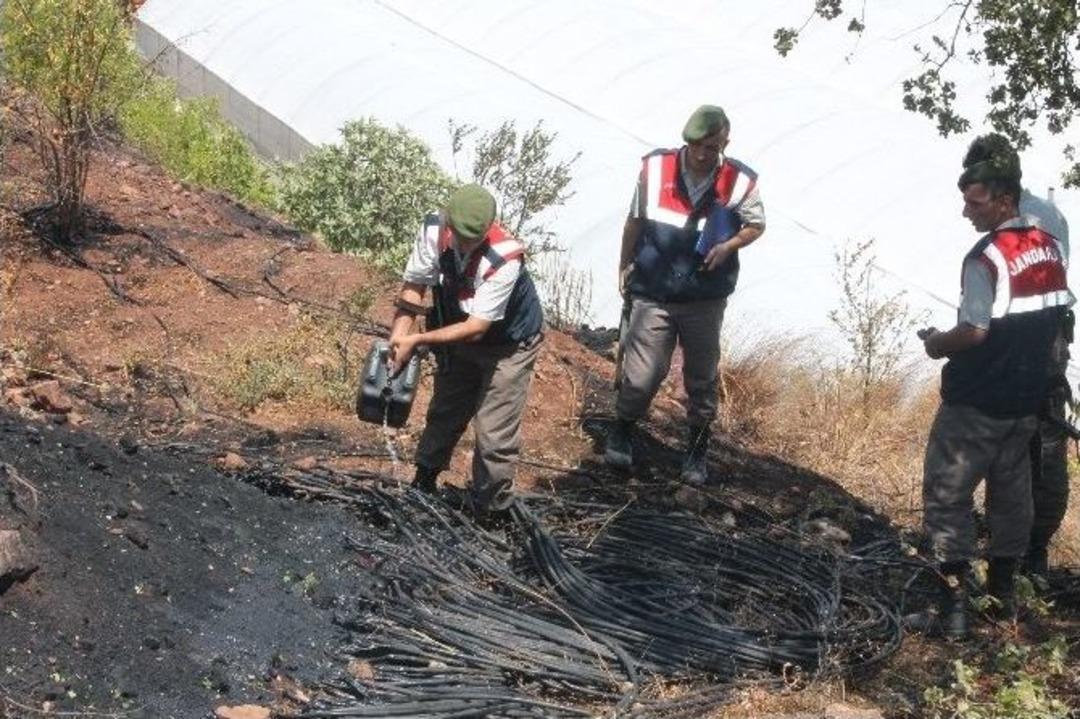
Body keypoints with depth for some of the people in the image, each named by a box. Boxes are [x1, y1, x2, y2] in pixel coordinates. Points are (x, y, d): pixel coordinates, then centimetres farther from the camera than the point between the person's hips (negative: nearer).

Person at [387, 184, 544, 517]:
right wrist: (398, 336, -26)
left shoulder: (504, 259, -39)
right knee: (443, 415, 21)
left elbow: (476, 329, -33)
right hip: (459, 339, 5)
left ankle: (489, 513, 11)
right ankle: (422, 486, 42)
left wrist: (416, 340, -31)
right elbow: (413, 286, -14)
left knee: (494, 436, -6)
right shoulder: (434, 231, -26)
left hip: (509, 345, -5)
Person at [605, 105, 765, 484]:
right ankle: (621, 433, 27)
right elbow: (635, 221, 5)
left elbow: (756, 226, 6)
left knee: (702, 378, 12)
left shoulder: (740, 182, -12)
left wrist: (728, 246, -13)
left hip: (705, 299, 1)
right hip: (653, 294, -1)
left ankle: (697, 450, 31)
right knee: (641, 375, -2)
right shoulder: (655, 168, -11)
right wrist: (625, 268, 11)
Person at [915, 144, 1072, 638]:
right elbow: (1053, 318, 13)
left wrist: (936, 344, -6)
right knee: (1011, 492, 17)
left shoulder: (987, 257, -20)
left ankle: (952, 606, -3)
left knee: (948, 496, -1)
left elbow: (974, 333, -24)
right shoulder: (1050, 248, 5)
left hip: (976, 401, -8)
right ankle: (1002, 590, 28)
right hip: (1025, 398, 8)